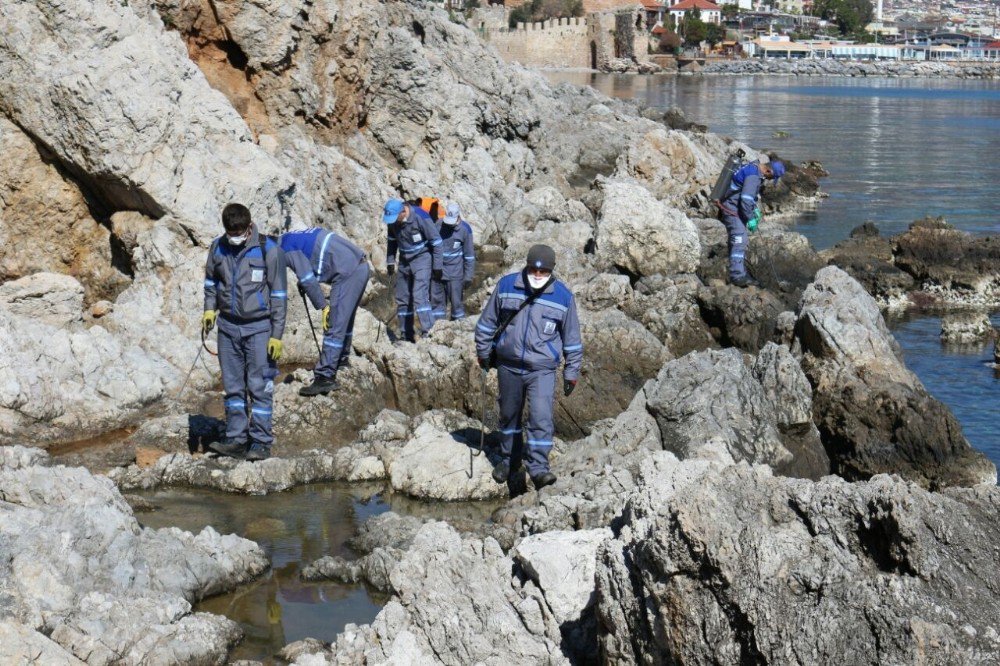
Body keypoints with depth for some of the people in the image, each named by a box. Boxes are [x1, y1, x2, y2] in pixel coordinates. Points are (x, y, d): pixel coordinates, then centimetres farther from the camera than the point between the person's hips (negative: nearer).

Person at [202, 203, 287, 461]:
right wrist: (210, 308, 2)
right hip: (228, 326, 4)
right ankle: (236, 439, 16)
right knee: (232, 387, 9)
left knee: (259, 387, -3)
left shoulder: (268, 250, -11)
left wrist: (277, 334, -8)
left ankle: (261, 442, 4)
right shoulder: (218, 247, 1)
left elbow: (278, 294, -7)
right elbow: (211, 280, 19)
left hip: (258, 327, -4)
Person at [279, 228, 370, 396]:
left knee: (334, 326, -9)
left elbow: (308, 279, -13)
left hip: (348, 273, -9)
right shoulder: (293, 237, 21)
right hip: (361, 266, 9)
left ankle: (325, 377, -11)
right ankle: (342, 359, 40)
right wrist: (305, 283, 18)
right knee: (345, 319, 24)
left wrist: (323, 306, -9)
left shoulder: (287, 249, -7)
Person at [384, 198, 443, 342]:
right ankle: (406, 336, 17)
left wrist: (437, 267, -13)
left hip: (422, 259, -6)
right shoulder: (393, 220, -7)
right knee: (402, 299, 8)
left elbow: (436, 242, -16)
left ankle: (428, 333, -22)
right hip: (404, 261, 6)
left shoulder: (421, 217, -25)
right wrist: (390, 262, 9)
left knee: (419, 296, -20)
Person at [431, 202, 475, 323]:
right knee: (437, 299, 7)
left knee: (456, 300, -1)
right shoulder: (438, 225, -3)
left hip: (455, 272, -3)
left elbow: (469, 254, -2)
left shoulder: (465, 229, -8)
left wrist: (468, 276, -3)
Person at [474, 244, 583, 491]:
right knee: (509, 414, 16)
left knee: (541, 417, -16)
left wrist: (571, 373, 4)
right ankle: (508, 458, 35)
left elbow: (571, 338, 3)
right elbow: (488, 321, 8)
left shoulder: (563, 297, -6)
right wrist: (483, 352, 12)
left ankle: (538, 467, -13)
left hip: (542, 370, -2)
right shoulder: (506, 286, -4)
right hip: (508, 366, 2)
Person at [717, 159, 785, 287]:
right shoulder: (753, 176, -23)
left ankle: (741, 274, 18)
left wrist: (755, 209, 18)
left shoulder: (754, 169, 10)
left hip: (737, 208, 11)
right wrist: (751, 218, -20)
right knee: (739, 240, -16)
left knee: (742, 242, 13)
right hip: (731, 209, -11)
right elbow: (746, 199, -28)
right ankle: (737, 276, -19)